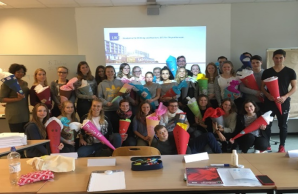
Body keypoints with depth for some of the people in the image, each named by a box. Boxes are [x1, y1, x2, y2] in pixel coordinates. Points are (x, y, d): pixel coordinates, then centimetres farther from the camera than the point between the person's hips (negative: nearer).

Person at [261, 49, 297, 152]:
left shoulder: (290, 72, 1)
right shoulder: (267, 72, 5)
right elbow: (262, 87, 6)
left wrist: (285, 97, -17)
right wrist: (268, 95, -14)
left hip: (283, 102, -1)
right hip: (269, 101, 1)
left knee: (283, 125, 7)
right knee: (267, 124, 5)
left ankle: (282, 146, 20)